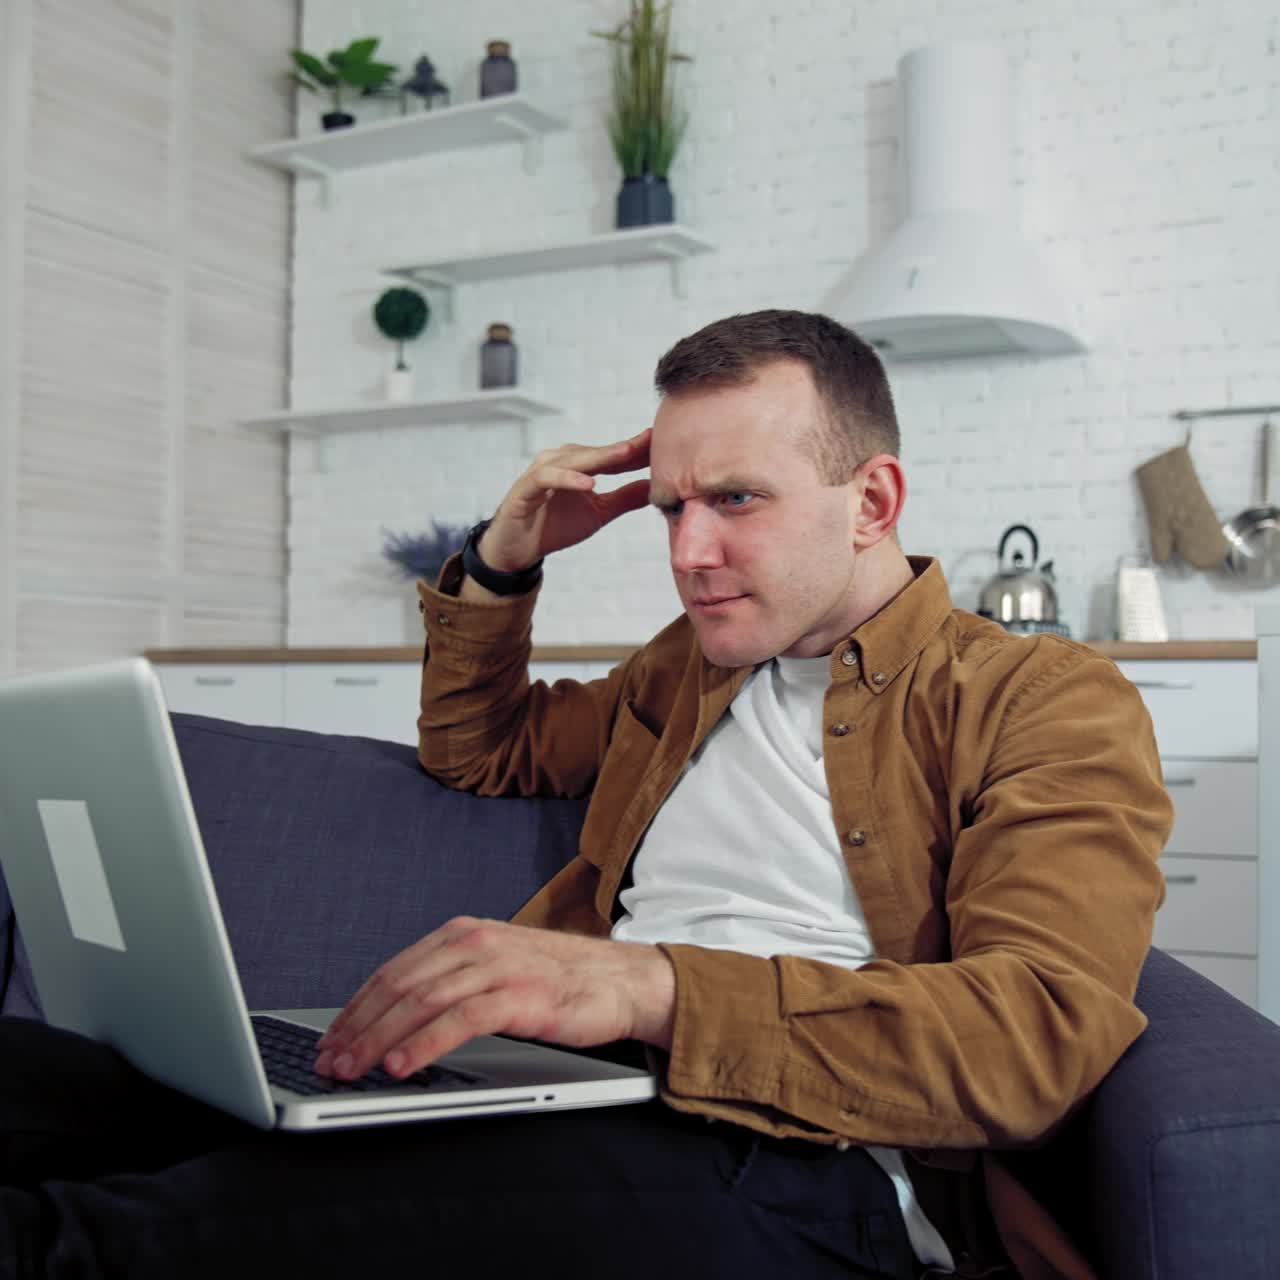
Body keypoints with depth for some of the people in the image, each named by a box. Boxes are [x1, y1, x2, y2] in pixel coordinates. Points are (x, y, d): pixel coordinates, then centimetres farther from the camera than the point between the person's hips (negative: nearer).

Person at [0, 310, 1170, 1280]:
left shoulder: (1051, 703, 5)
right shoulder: (688, 666, 26)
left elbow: (1039, 1031, -12)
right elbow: (482, 752, 41)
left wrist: (654, 988, -26)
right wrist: (501, 566, 21)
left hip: (805, 1173, -6)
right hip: (571, 1108, 7)